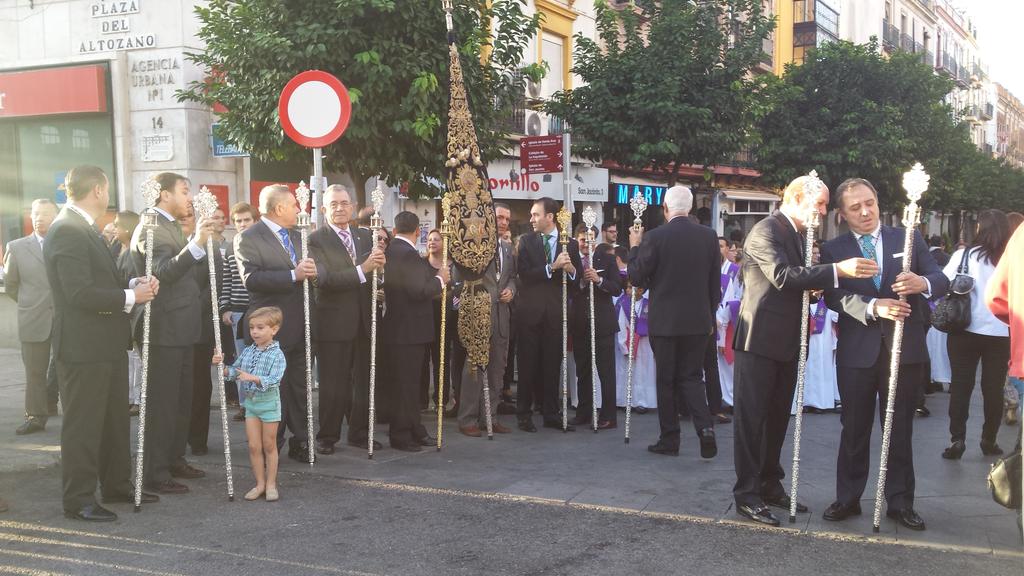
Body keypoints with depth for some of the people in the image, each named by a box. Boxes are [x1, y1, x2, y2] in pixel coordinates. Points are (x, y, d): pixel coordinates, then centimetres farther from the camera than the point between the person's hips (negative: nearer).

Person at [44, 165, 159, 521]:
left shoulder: (86, 229, 16)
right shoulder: (67, 231, -18)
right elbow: (80, 293, -25)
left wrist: (135, 284, 2)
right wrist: (130, 297, -17)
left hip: (107, 344, 11)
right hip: (83, 347, -10)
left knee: (115, 420, 18)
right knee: (82, 425, -1)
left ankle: (116, 485, 30)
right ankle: (78, 500, 8)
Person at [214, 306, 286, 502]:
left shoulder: (277, 355, -12)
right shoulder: (247, 352, 6)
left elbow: (273, 380, -23)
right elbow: (234, 372, 10)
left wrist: (253, 378, -35)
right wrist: (222, 365, -9)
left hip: (269, 403, -5)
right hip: (250, 403, 5)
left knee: (269, 446, 6)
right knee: (254, 446, 7)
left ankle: (271, 484, 16)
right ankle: (260, 483, 17)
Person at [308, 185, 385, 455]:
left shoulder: (365, 236, 11)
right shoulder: (316, 240, -7)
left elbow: (375, 271, 11)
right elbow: (324, 278, -20)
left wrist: (378, 262, -13)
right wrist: (362, 270, -27)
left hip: (363, 321, 5)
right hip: (333, 322, -5)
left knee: (364, 380, 11)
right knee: (333, 384, 2)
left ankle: (360, 432, 24)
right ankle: (327, 436, 15)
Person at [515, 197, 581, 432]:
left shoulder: (570, 243, 5)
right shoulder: (526, 241, 2)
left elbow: (578, 278, 5)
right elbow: (524, 274, -10)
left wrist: (571, 269, -16)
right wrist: (552, 267, -20)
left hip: (556, 311, 1)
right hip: (530, 311, -1)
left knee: (552, 364, 6)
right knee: (527, 364, 4)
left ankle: (551, 414, 15)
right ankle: (524, 415, 12)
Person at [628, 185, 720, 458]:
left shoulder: (654, 237, -12)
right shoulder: (709, 236, 1)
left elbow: (636, 278, -5)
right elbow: (715, 283, 6)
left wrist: (634, 247, 8)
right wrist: (711, 317, 16)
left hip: (665, 321, -3)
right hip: (699, 321, 3)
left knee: (666, 381, 8)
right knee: (691, 377, 13)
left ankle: (670, 439, 13)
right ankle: (705, 427, -7)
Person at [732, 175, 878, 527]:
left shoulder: (799, 234, 17)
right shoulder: (766, 231, -13)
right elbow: (782, 275, -27)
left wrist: (817, 284, 0)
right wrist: (837, 270, -31)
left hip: (786, 341, 9)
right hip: (759, 339, -9)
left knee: (777, 417, 15)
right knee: (751, 418, -4)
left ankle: (770, 486, 25)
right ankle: (746, 495, 1)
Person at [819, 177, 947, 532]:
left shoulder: (909, 239, 5)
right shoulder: (833, 250, 2)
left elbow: (941, 280, -1)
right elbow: (834, 297, -11)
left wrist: (924, 283, -25)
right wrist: (873, 307, -27)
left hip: (904, 348, 1)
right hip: (857, 351, 0)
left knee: (900, 429, 9)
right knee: (854, 429, 10)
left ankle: (900, 502, 19)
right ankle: (848, 499, 21)